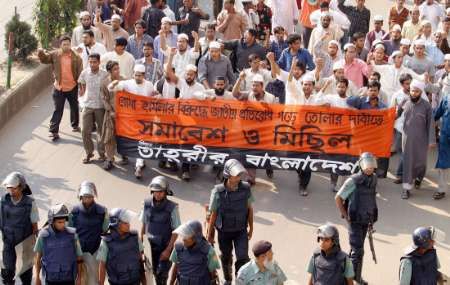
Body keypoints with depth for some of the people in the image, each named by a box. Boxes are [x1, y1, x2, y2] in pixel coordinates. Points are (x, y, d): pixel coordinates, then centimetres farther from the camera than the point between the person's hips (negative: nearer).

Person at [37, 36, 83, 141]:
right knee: (58, 110, 1)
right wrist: (41, 53, -25)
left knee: (74, 108, 20)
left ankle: (75, 125, 43)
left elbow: (80, 72, -8)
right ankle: (54, 131, 2)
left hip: (72, 87, 1)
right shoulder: (55, 55, -5)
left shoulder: (76, 57, -9)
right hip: (59, 87, 0)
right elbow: (44, 59, -3)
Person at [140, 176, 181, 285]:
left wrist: (168, 250, -14)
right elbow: (144, 224, 8)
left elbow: (176, 231, -12)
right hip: (150, 245, 4)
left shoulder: (172, 207, -17)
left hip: (165, 247, -4)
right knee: (155, 272, 12)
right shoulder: (147, 204, -6)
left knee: (162, 273, -6)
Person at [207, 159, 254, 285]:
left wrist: (251, 228, 7)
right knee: (226, 257, 20)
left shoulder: (245, 188, -15)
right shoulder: (218, 192, -22)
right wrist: (209, 234, -4)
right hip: (224, 231, -1)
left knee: (242, 258, -9)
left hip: (241, 231, 1)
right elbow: (213, 214, -11)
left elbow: (249, 208, -1)